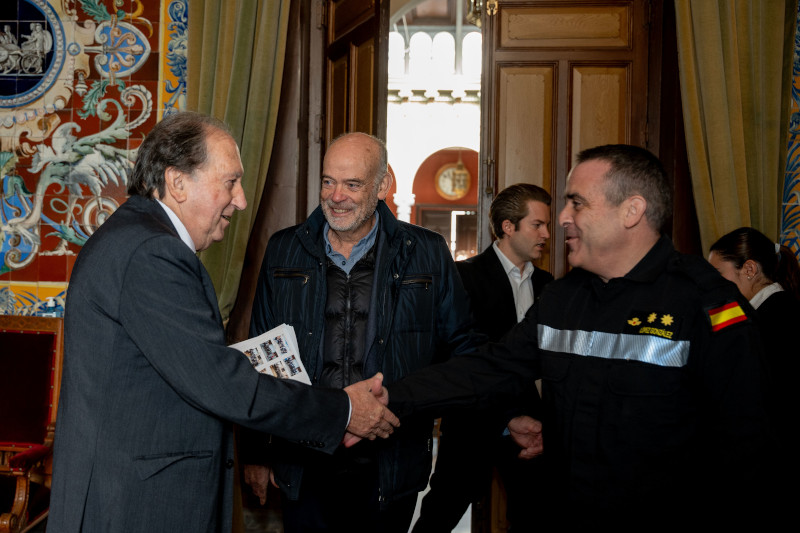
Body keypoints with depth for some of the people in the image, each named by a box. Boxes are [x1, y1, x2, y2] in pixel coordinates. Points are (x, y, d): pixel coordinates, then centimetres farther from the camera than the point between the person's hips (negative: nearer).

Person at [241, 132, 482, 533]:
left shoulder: (427, 254, -2)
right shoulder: (284, 251, 3)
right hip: (303, 469, 1)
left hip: (389, 470, -1)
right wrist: (255, 452, 9)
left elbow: (462, 348, 5)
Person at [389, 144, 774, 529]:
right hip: (561, 515, 6)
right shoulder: (561, 297, 5)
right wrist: (390, 398, -8)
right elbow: (489, 370, 0)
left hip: (664, 519, -5)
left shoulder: (706, 305, -15)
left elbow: (740, 445, -16)